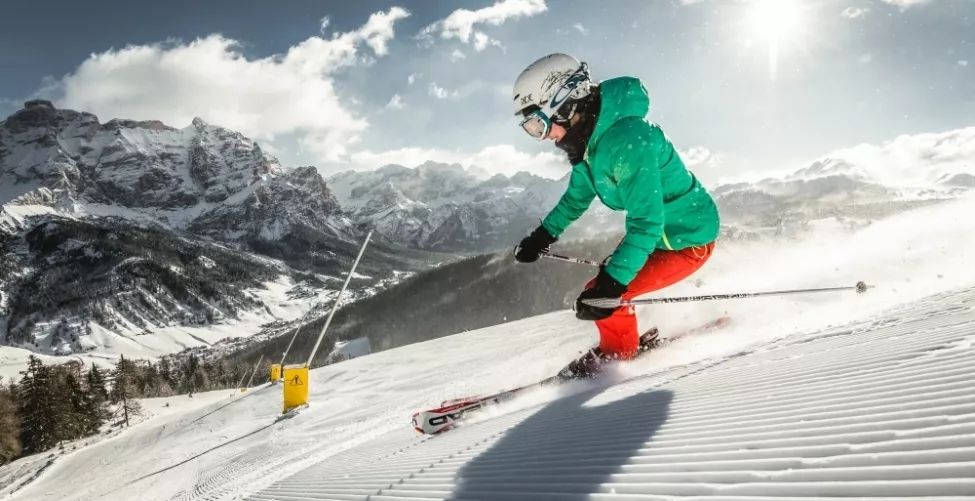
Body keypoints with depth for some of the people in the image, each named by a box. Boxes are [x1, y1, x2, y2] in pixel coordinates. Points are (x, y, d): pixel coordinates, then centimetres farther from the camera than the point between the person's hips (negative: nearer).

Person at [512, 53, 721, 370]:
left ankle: (619, 351, 16)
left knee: (601, 297, -12)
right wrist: (543, 236, 16)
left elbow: (647, 223, -34)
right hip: (657, 232, 9)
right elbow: (578, 195, 15)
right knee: (605, 285, 13)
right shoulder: (590, 140, -3)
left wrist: (611, 283, -37)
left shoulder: (627, 142, -32)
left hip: (688, 240, -9)